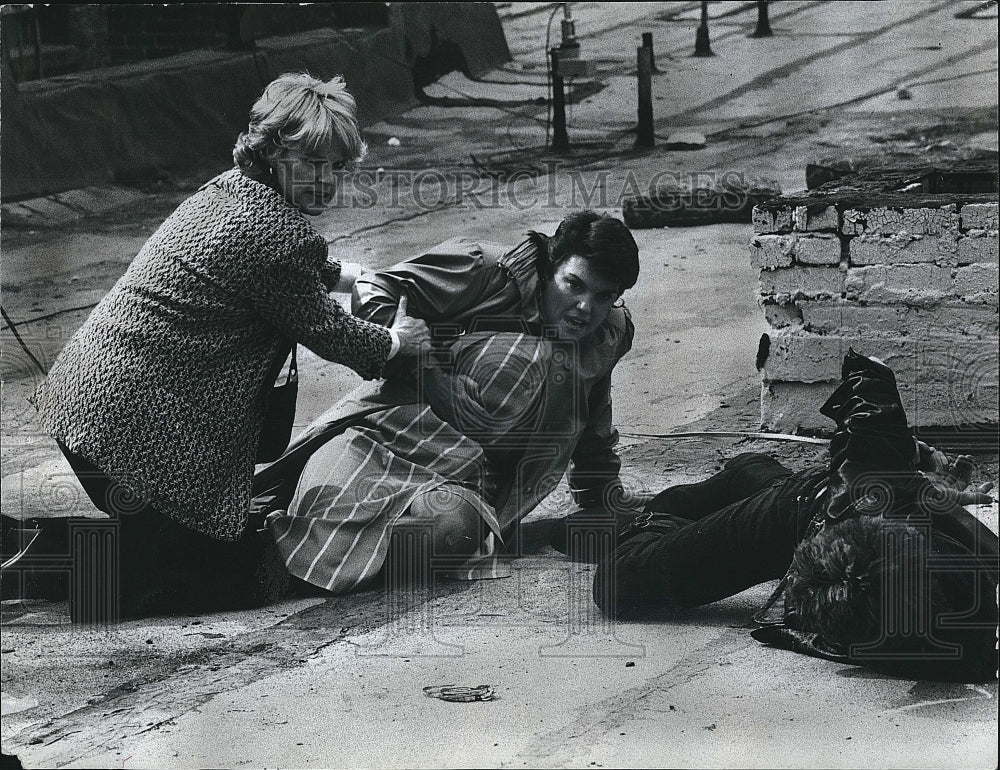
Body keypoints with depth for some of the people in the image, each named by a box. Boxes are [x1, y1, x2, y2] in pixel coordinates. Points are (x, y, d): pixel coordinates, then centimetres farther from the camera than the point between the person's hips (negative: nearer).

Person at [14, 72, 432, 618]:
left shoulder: (228, 189, 12)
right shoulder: (277, 232, -17)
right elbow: (327, 332, -3)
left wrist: (353, 277, 41)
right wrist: (396, 342, 14)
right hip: (139, 424, -10)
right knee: (236, 572, 0)